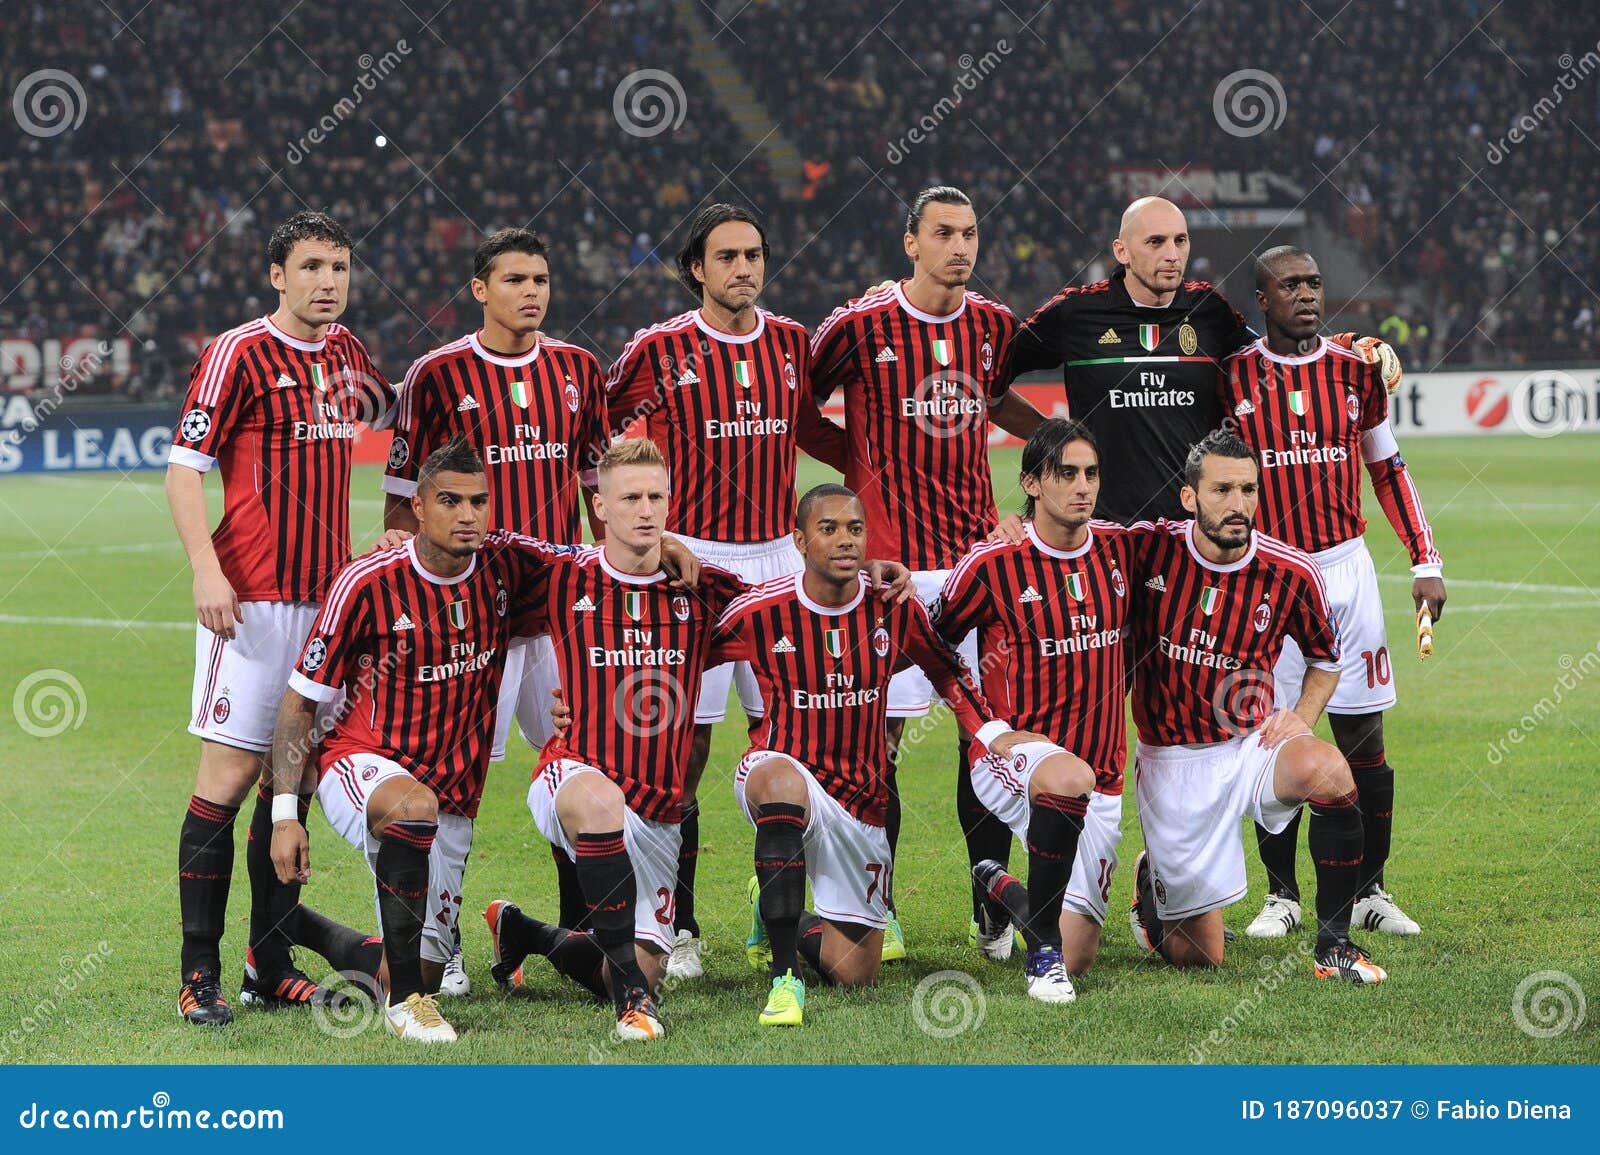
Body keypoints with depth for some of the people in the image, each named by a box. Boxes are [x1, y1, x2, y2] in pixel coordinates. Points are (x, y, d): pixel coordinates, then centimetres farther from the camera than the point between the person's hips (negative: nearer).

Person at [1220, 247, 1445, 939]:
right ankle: (1282, 895, 11)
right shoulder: (1232, 377, -1)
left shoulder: (1355, 371, 5)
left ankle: (1369, 891, 13)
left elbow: (1388, 471, 13)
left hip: (1346, 569, 2)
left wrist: (1426, 562, 8)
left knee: (1363, 738, 2)